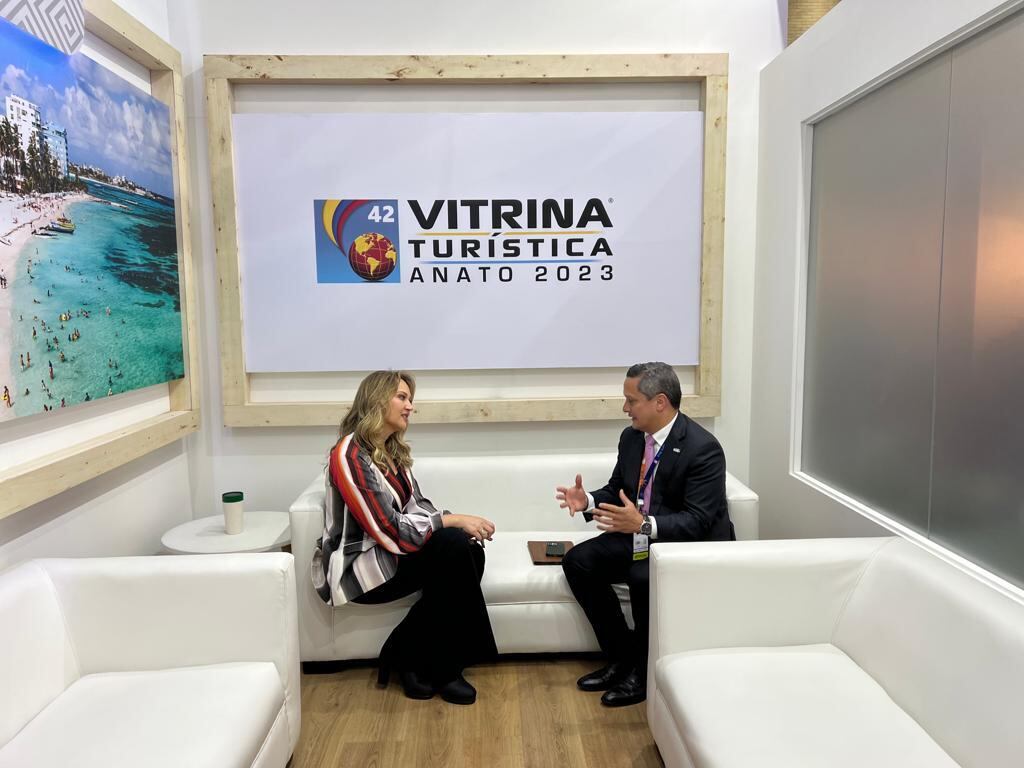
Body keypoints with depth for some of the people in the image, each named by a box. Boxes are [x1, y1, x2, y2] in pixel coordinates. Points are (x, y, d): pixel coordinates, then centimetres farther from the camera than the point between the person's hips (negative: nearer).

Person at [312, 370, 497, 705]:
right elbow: (390, 532, -23)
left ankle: (408, 654, -4)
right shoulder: (350, 456, -18)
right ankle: (438, 668, -10)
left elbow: (418, 506, 8)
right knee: (454, 546, -27)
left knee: (469, 548, -18)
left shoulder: (392, 450, 11)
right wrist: (454, 520, -21)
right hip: (359, 568, -8)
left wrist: (459, 522, -10)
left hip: (388, 553, 8)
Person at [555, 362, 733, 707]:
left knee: (643, 576, -35)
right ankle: (622, 656, 1)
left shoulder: (703, 448, -21)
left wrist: (644, 524, -40)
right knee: (577, 561, -11)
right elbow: (617, 491, 12)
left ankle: (644, 669, -8)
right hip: (639, 536, 8)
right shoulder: (631, 437, 1)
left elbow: (698, 521, -25)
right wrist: (588, 500, -10)